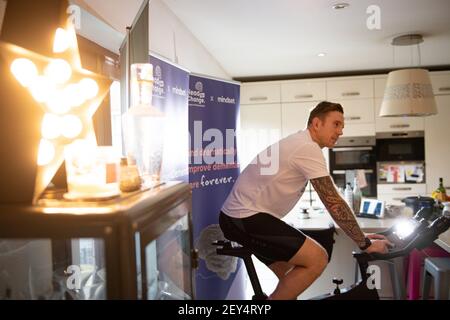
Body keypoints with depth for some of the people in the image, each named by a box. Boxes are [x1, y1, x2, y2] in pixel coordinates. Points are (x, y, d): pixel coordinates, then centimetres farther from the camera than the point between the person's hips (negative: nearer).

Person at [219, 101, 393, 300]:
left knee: (292, 279, 18)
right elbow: (334, 203, -18)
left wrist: (361, 236, 18)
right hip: (246, 218, -10)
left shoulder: (300, 143, 17)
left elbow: (330, 200, 19)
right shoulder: (309, 148, -15)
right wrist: (365, 244, -8)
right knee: (317, 259, -12)